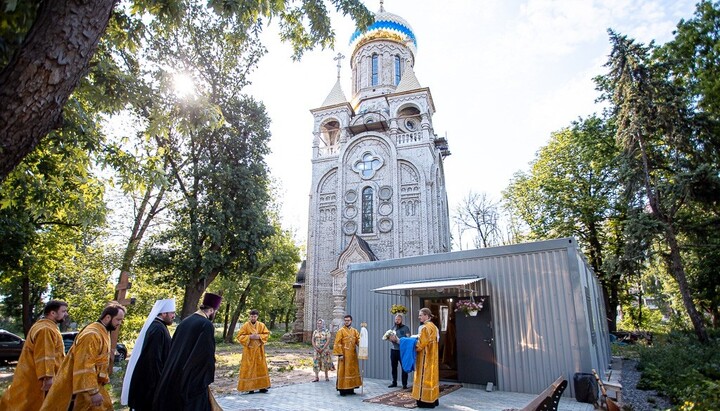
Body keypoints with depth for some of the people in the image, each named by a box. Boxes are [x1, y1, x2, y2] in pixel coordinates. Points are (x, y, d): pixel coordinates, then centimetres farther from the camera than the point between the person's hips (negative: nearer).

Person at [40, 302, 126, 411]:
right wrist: (93, 391, -29)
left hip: (92, 382, 10)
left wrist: (104, 378, 17)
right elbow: (84, 366, -28)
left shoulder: (103, 333, 7)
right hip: (80, 385, -10)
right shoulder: (92, 335, -25)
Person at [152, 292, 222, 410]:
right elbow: (207, 355, -17)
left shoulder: (185, 322, 7)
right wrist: (207, 381, -4)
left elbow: (173, 348, 15)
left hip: (173, 376, 8)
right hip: (193, 381, -8)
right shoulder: (207, 325, -16)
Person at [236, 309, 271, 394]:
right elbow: (239, 336, -6)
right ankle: (250, 387, 8)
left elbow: (267, 334, 4)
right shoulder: (245, 325, -6)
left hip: (259, 350, 3)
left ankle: (262, 386, 15)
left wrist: (259, 336, -14)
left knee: (261, 367, 6)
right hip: (249, 350, -2)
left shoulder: (261, 325, 2)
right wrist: (249, 337, -19)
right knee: (249, 368, 0)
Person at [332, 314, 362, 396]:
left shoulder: (355, 331, 10)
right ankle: (342, 389, 5)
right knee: (343, 371, -3)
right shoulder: (341, 331, -5)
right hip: (344, 354, -5)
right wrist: (339, 354, -16)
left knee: (352, 370, 9)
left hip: (353, 354, 5)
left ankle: (351, 388, 19)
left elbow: (358, 340, 3)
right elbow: (337, 343, -9)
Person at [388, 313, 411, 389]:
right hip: (393, 350, 5)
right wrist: (390, 339, -7)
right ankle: (394, 382, 21)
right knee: (393, 367, 9)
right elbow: (390, 338, 17)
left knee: (404, 367, -2)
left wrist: (397, 340, -21)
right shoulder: (393, 327, 12)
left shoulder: (406, 328, -3)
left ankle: (404, 384, 6)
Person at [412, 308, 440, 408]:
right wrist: (418, 338, 11)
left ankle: (425, 400, 2)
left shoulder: (425, 327, -18)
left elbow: (422, 343, -20)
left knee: (425, 376, -3)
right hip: (432, 356, 10)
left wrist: (414, 348, -7)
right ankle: (433, 399, 20)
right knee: (431, 376, 13)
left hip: (426, 357, -10)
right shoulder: (433, 326, 11)